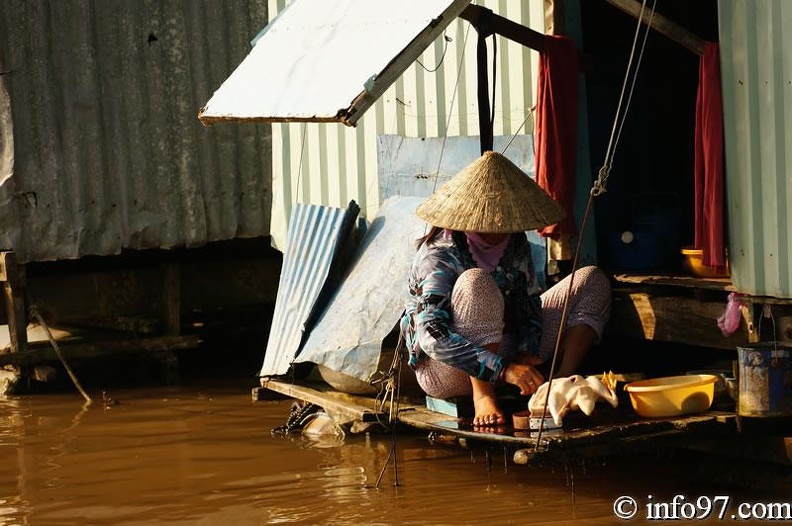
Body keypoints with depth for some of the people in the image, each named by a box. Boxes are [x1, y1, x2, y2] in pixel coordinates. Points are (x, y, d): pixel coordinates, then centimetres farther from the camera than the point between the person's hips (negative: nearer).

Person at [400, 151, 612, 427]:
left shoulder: (516, 242, -1)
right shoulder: (438, 257, -23)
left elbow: (530, 302, 3)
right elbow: (432, 337, -35)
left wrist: (527, 353, -18)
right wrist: (504, 369, -42)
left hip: (506, 346, 7)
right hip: (444, 372, -7)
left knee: (593, 281, -2)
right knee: (477, 282, -37)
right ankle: (483, 398, -33)